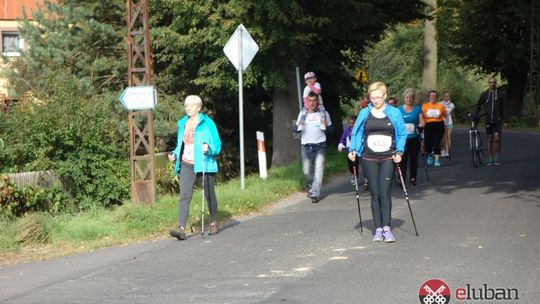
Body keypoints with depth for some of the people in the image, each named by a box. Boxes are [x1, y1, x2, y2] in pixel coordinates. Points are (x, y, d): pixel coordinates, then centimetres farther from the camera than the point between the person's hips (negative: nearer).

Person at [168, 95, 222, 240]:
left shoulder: (207, 123, -5)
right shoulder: (182, 123, 10)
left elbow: (217, 145, -5)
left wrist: (208, 147, -26)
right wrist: (174, 154, 1)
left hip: (204, 164, -3)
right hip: (186, 165, 3)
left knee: (209, 195, 11)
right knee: (184, 196, -12)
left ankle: (213, 223, 32)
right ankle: (181, 228, -21)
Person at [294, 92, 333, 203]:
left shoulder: (324, 113, 5)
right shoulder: (302, 114, 9)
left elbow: (331, 129, 10)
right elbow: (295, 129, 11)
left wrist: (325, 126, -12)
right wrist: (299, 126, -12)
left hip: (320, 145, -2)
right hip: (306, 146, 2)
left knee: (319, 169, -13)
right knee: (306, 171, 3)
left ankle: (315, 194, -12)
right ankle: (311, 186, 32)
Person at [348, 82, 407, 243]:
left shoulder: (395, 113, 2)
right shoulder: (364, 113, 5)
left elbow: (402, 134, 5)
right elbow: (357, 133, 8)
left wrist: (399, 152, -7)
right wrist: (353, 150, -6)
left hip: (388, 158, -2)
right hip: (369, 159, 2)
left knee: (385, 193, -9)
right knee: (375, 194, 3)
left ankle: (387, 228, -8)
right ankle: (378, 229, 6)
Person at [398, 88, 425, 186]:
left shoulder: (417, 109, 6)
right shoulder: (399, 109, 7)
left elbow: (422, 122, 2)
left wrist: (419, 127, -16)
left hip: (414, 138, 1)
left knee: (413, 159, 7)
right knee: (403, 159, -8)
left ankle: (413, 179, 16)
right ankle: (402, 179, -9)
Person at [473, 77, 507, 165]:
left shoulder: (501, 94, 2)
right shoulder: (484, 94, 5)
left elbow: (504, 108, 2)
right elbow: (478, 106, 13)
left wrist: (505, 121, -2)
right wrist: (475, 116, 2)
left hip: (498, 120, -2)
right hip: (488, 120, 2)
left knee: (497, 138, -14)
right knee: (489, 140, 5)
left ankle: (497, 157, 3)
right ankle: (490, 159, 10)